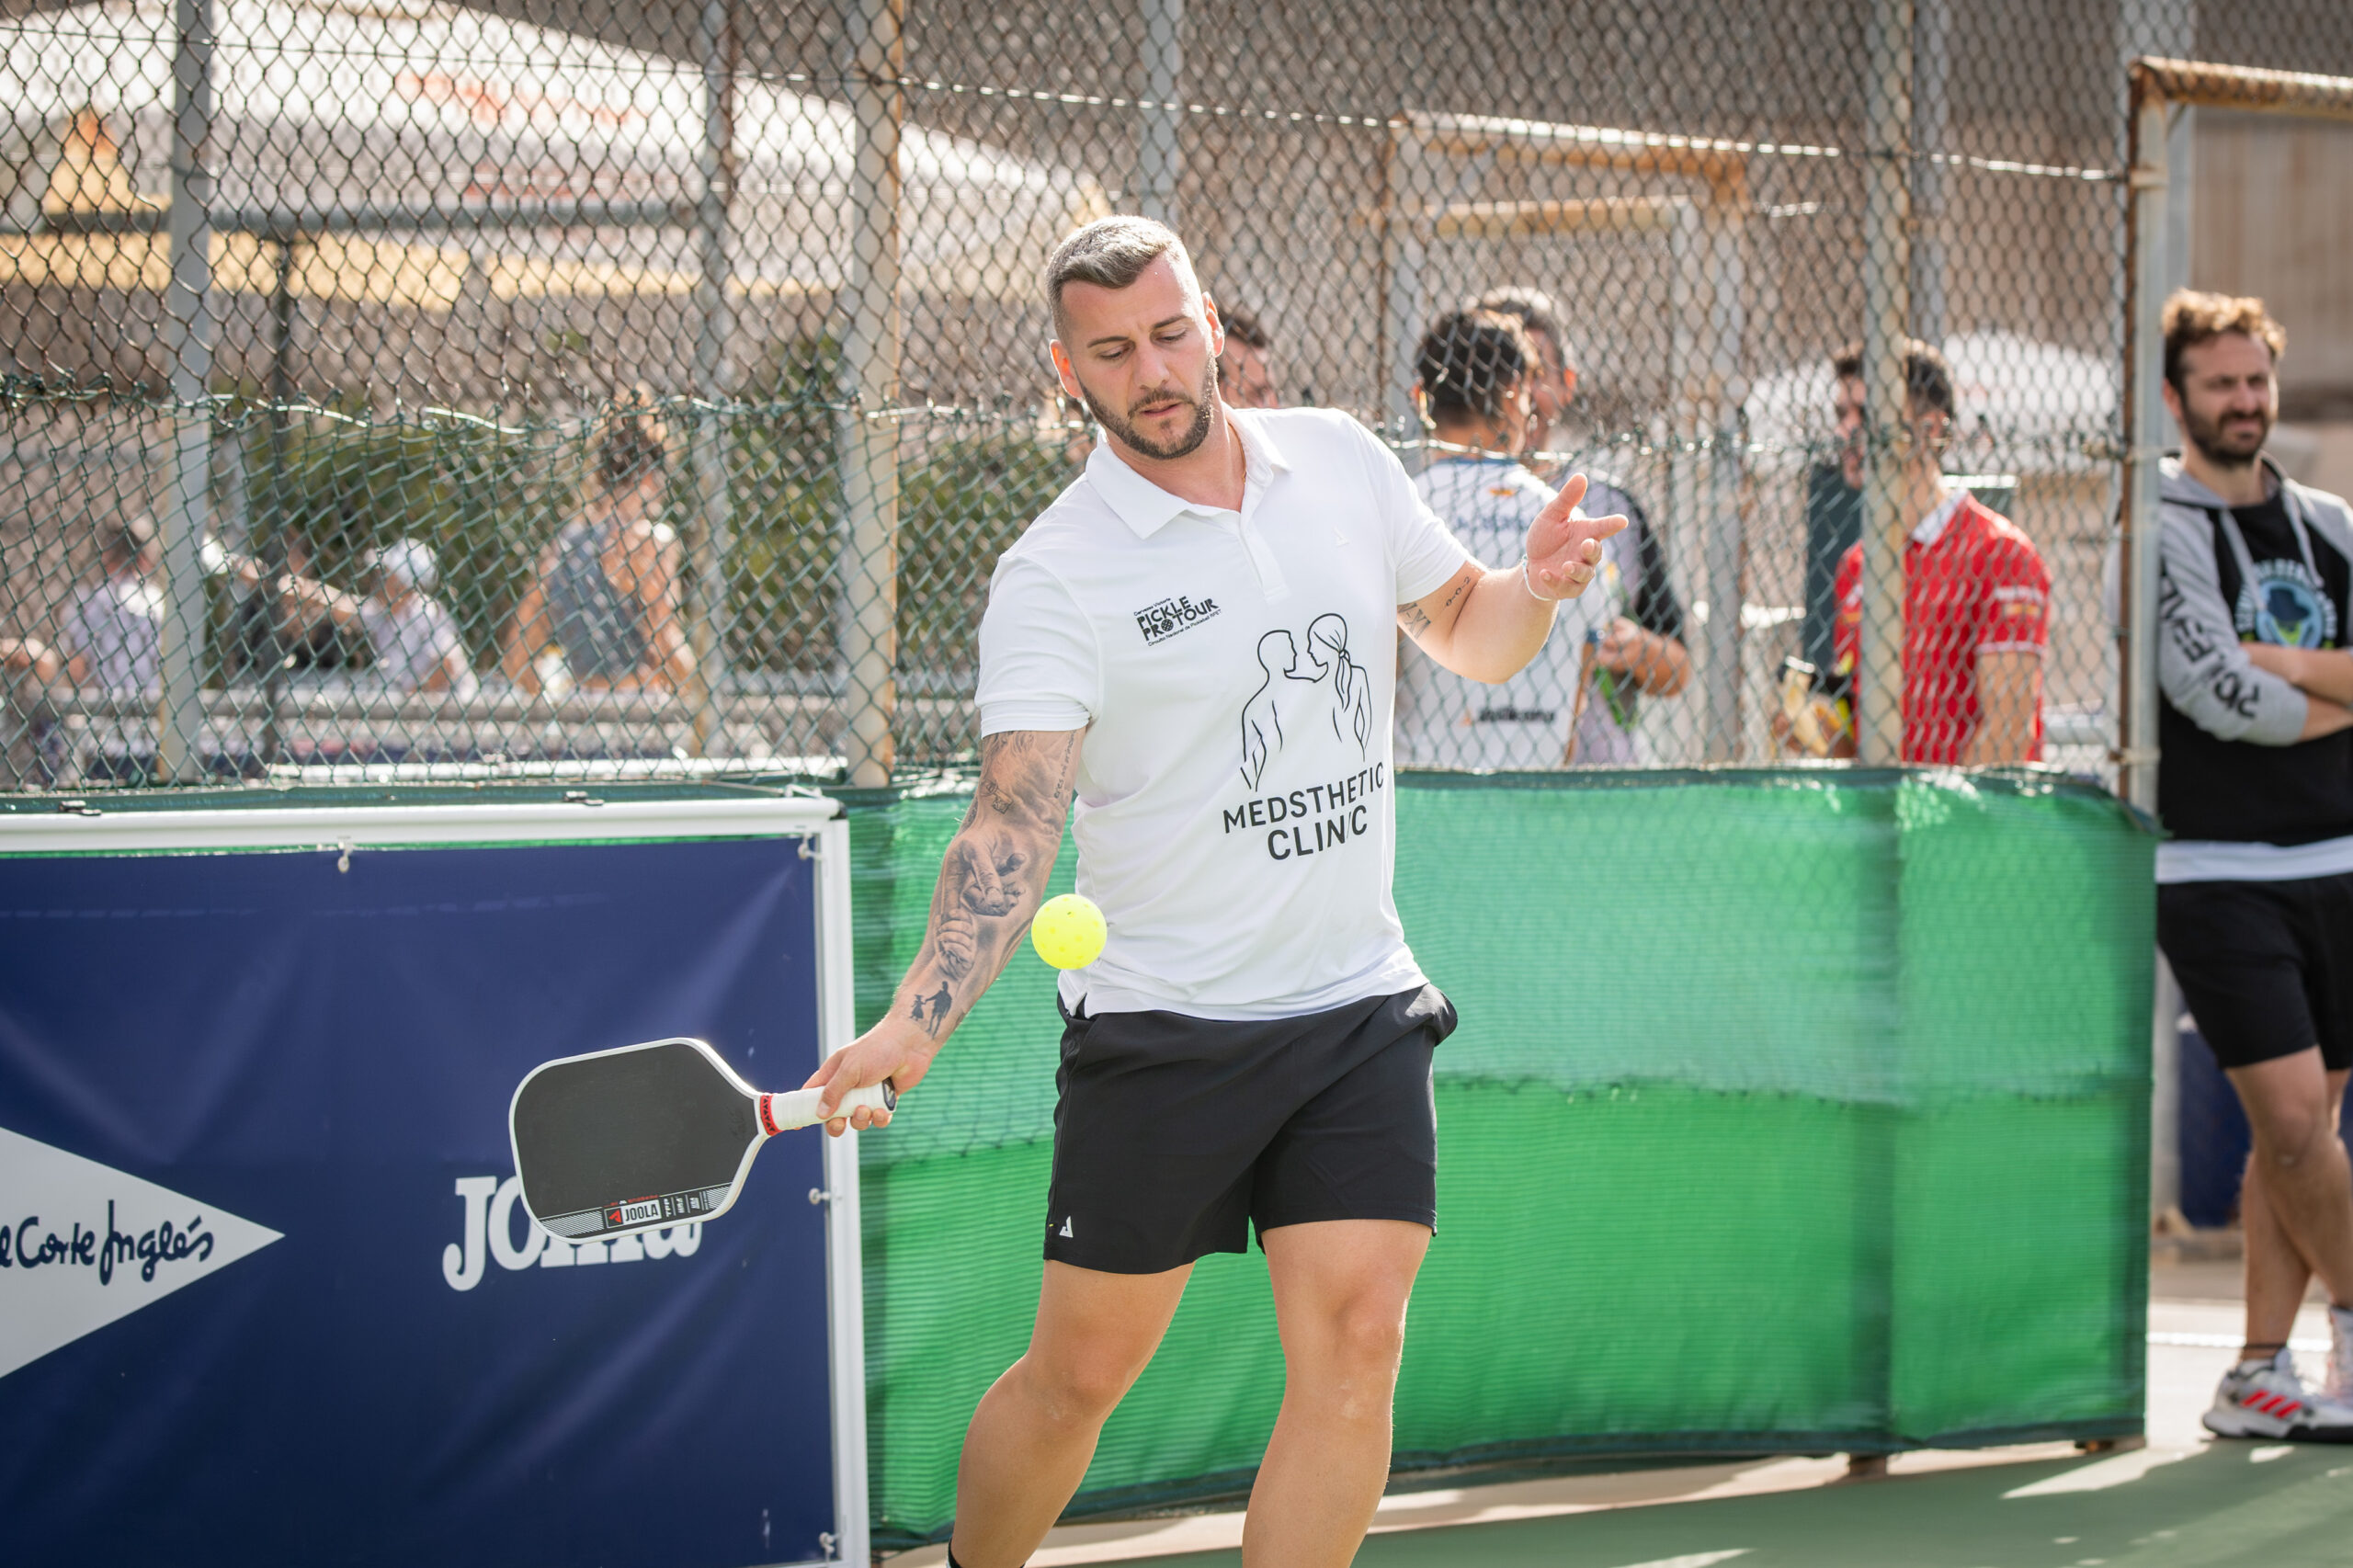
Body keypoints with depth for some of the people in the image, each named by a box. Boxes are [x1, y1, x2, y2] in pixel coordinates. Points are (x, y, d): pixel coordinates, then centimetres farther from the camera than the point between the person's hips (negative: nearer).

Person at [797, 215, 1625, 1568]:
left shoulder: (1343, 463, 4)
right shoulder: (1055, 577, -11)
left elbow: (1469, 635, 18)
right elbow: (1017, 821, -19)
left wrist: (1535, 588, -6)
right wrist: (916, 1023, -32)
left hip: (1359, 1009, 3)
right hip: (1160, 1033, -3)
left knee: (1355, 1341, -9)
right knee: (1081, 1370, 4)